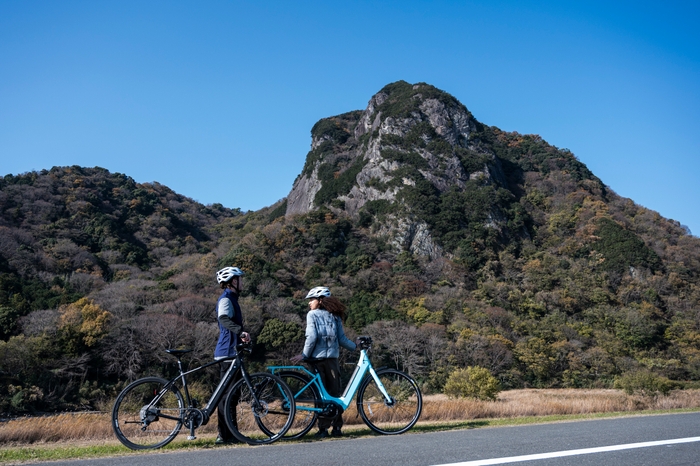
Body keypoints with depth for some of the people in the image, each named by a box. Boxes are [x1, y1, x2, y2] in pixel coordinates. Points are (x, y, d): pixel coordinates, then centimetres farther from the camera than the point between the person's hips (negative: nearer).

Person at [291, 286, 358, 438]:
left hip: (318, 358, -3)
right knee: (335, 393, 8)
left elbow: (311, 337, -11)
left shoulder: (312, 314, 0)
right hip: (332, 358, 3)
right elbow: (342, 339, 5)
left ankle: (323, 428, 0)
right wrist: (356, 347, 19)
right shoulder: (335, 316, 11)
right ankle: (337, 427, 9)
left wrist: (304, 355, -4)